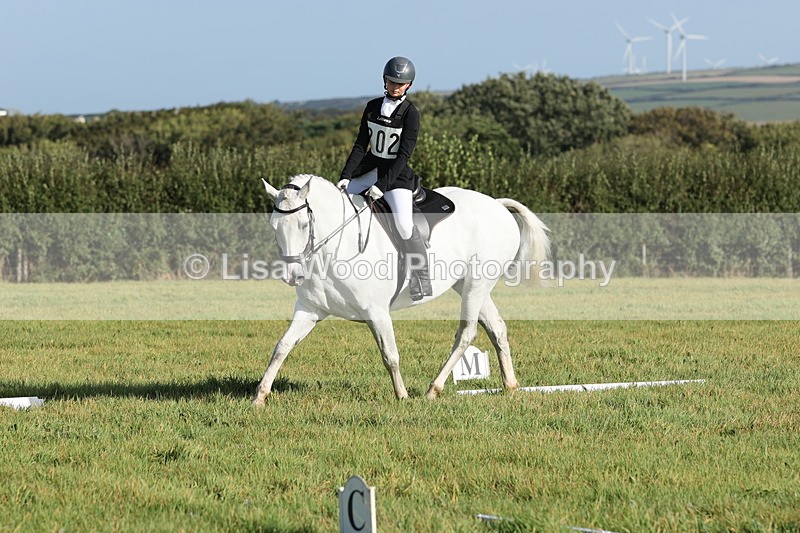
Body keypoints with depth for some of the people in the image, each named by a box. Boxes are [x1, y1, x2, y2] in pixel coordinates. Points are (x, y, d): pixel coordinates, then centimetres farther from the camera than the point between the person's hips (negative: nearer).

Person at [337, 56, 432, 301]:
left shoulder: (410, 113, -10)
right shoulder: (373, 107, 5)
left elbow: (404, 155, -16)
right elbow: (361, 145, 4)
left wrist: (382, 185, -25)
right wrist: (346, 176, -8)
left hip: (397, 173, -6)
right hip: (370, 168, 6)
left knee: (404, 225, -23)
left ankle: (422, 281, -14)